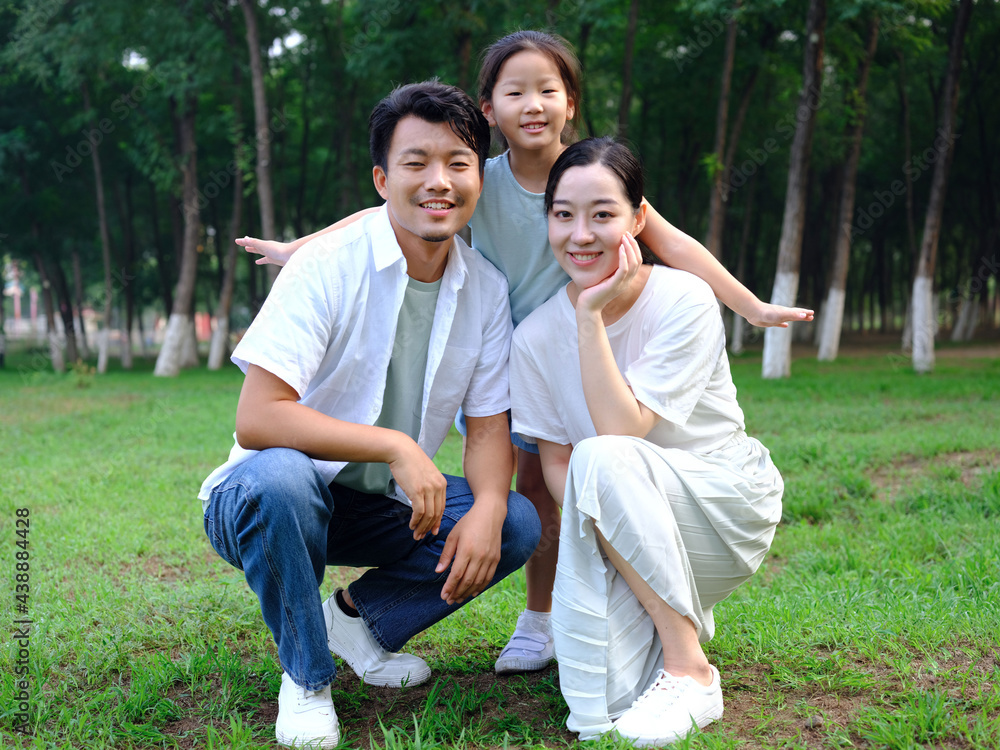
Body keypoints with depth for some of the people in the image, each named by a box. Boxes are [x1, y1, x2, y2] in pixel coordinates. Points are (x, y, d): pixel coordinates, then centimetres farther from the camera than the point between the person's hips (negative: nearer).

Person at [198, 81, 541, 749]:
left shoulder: (487, 288, -3)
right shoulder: (328, 267, -21)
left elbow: (488, 423, -1)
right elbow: (257, 418, -28)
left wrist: (488, 509, -21)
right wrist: (397, 447, -33)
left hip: (390, 506, 5)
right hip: (263, 497, -5)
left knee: (520, 525, -14)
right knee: (280, 475, -38)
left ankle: (360, 616, 8)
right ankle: (307, 677, -12)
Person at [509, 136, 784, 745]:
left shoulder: (684, 301, -17)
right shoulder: (536, 336, -5)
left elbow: (621, 430, -26)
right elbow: (555, 460, -1)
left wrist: (592, 315, -26)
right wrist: (597, 526, -20)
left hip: (730, 501, -3)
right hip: (633, 530, 3)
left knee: (601, 460, -35)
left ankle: (689, 669, -21)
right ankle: (673, 617, 11)